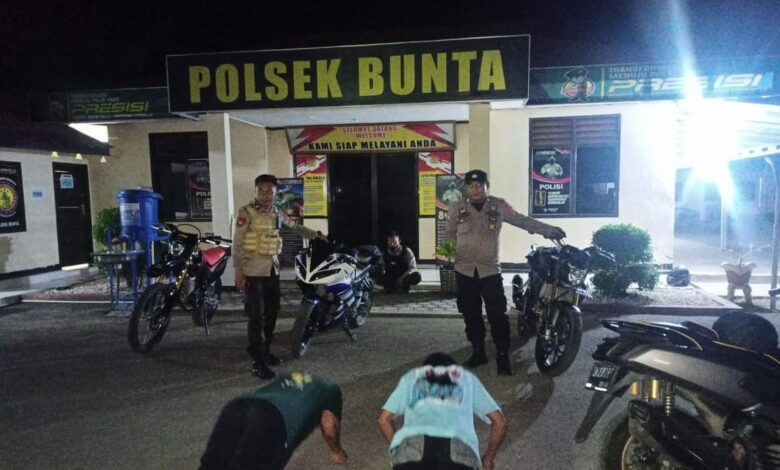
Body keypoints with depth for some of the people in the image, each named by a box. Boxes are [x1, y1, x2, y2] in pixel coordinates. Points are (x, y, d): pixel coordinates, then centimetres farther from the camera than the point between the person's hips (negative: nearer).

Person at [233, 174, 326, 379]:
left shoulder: (277, 213, 10)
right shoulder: (246, 212, -8)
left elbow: (295, 226, 27)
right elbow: (237, 243, -10)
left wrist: (316, 234, 27)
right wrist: (238, 271, -15)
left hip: (272, 270, 7)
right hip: (253, 271, -6)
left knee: (271, 313, 13)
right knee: (257, 316, -7)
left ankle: (265, 351, 28)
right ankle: (258, 362, -1)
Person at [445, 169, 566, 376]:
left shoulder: (498, 206, -1)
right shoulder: (457, 208, 1)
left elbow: (522, 220, 3)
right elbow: (450, 233, 15)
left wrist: (549, 230, 0)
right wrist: (462, 250, 10)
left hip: (490, 269, -2)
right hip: (465, 270, 2)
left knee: (497, 314, -4)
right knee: (471, 315, 10)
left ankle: (502, 356, 7)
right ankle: (478, 352, 25)